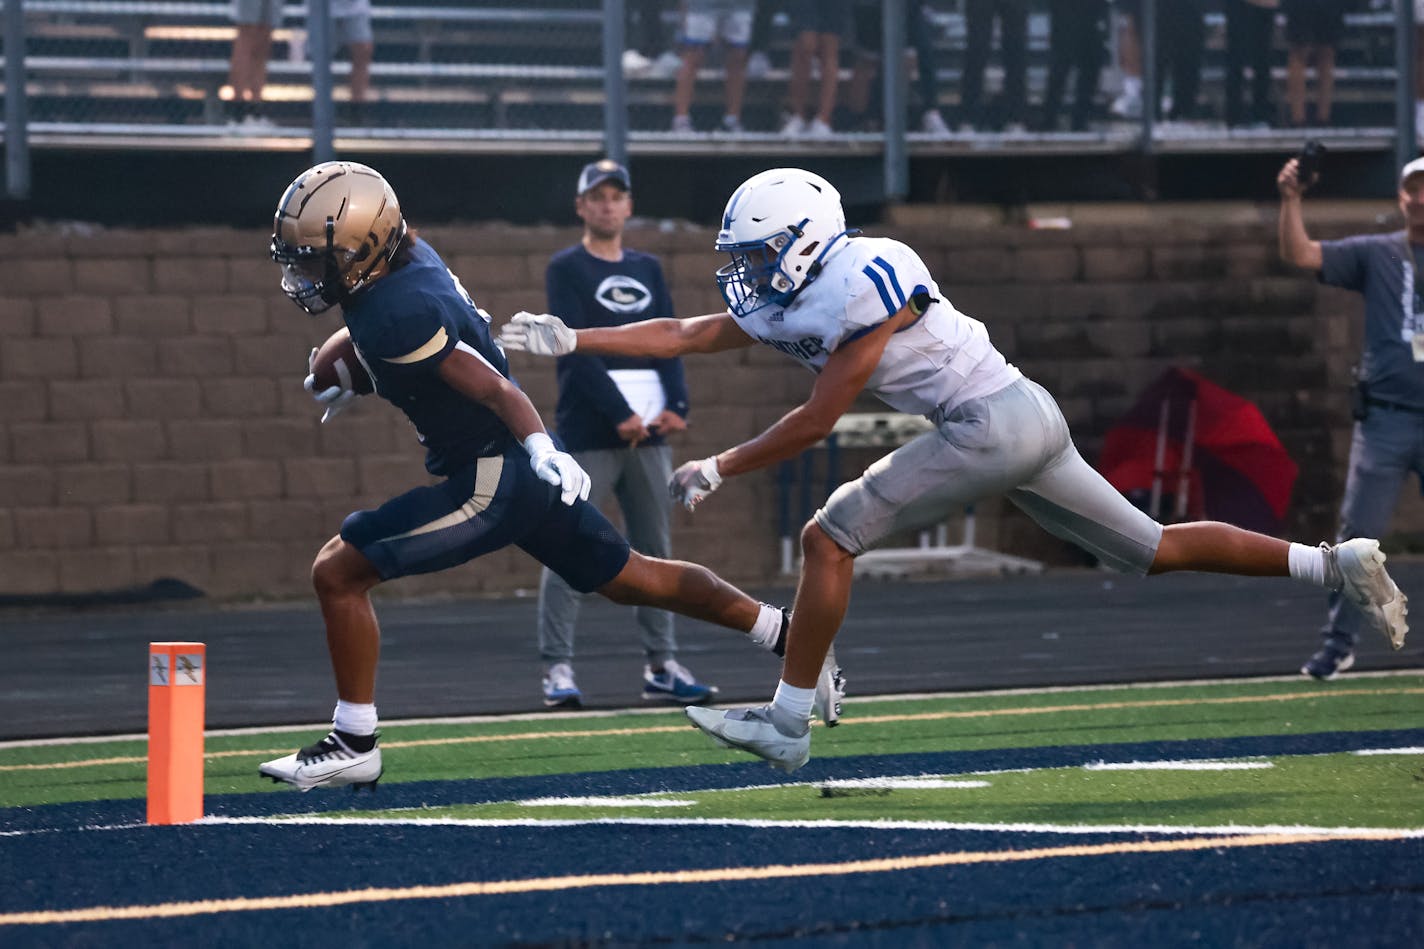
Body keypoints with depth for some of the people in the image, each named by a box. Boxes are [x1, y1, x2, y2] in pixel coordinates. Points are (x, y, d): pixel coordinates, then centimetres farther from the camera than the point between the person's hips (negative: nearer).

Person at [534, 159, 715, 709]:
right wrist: (621, 414, -19)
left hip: (647, 433, 6)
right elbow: (578, 349, -11)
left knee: (654, 549, 7)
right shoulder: (566, 270, 0)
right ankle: (557, 669, -9)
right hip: (587, 435, -6)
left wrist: (676, 404, -8)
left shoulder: (647, 270, 17)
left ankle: (661, 667, 12)